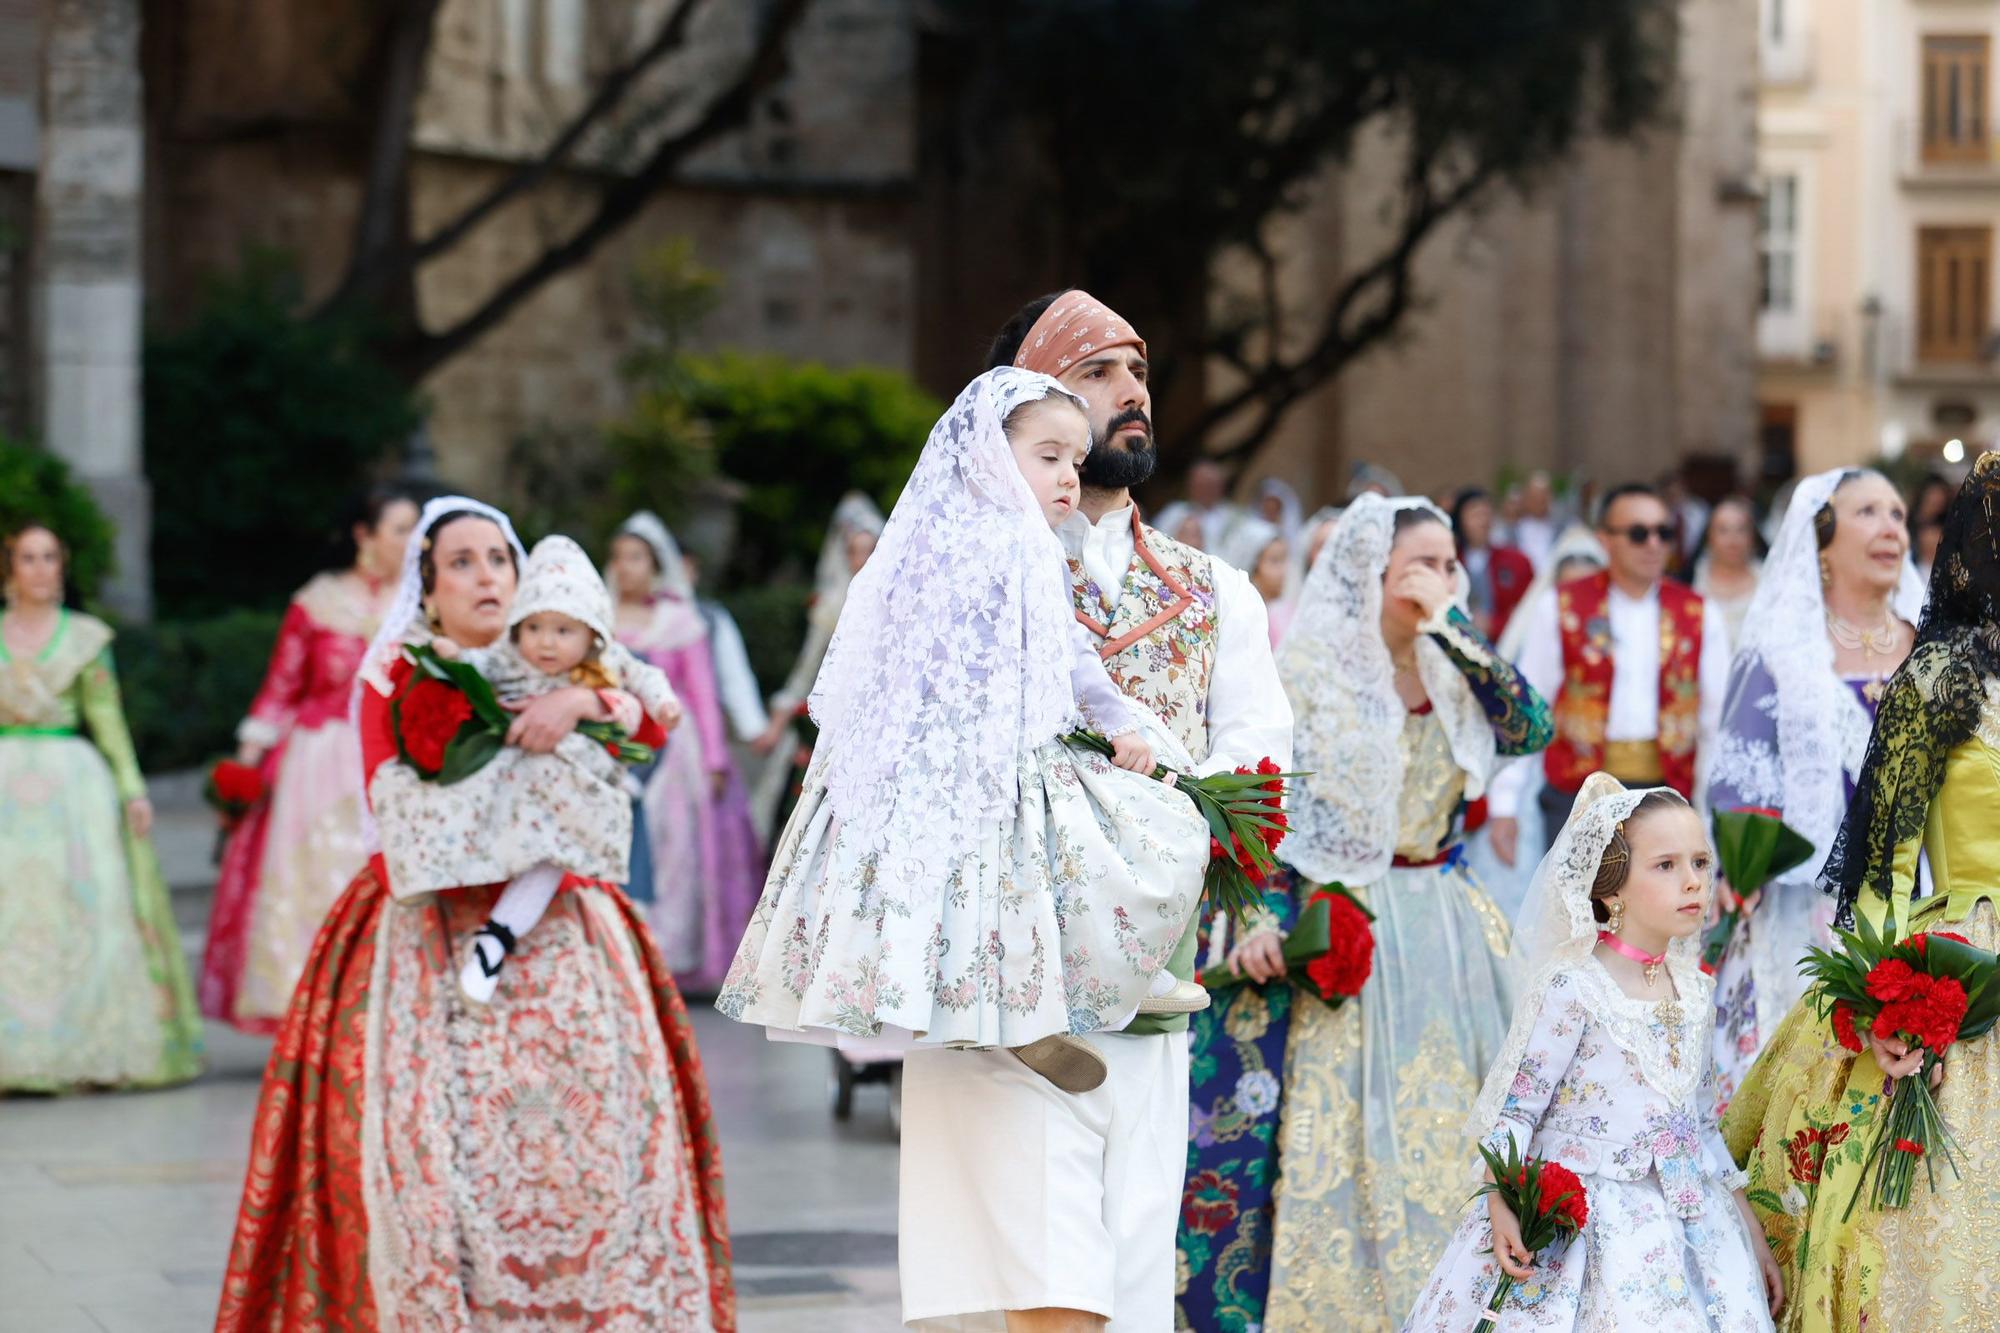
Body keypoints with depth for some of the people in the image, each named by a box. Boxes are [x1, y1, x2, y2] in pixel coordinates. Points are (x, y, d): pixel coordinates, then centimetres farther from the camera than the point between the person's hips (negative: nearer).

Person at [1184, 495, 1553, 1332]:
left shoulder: (1454, 671, 10)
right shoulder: (1307, 669, -5)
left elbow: (1530, 729, -8)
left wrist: (1450, 626, -11)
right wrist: (1265, 923, -21)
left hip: (1448, 936, 5)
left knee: (1445, 1127, 4)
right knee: (1343, 1129, -7)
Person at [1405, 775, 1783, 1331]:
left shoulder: (1694, 989, 8)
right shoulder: (1571, 988, -12)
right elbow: (1512, 1109, -12)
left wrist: (1754, 1233, 17)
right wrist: (1502, 1209, -26)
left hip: (1690, 1223, 6)